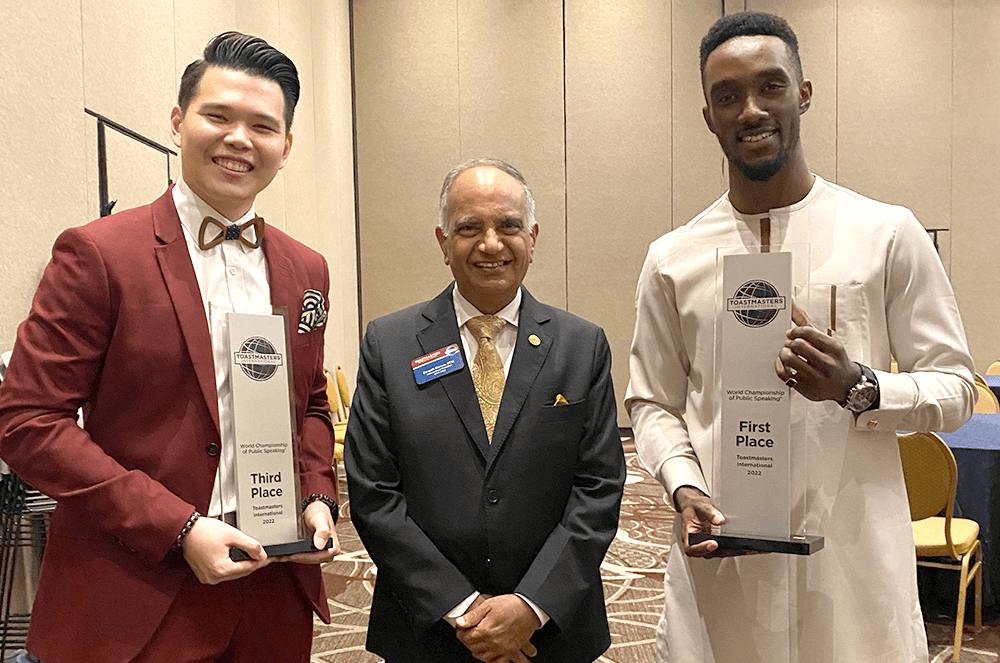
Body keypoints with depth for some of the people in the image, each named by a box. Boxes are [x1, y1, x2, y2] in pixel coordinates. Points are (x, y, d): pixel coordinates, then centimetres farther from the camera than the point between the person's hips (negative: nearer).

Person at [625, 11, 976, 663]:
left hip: (854, 554, -1)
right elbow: (652, 404, 7)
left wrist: (858, 386, -17)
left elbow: (955, 387, 2)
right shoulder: (673, 259, 3)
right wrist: (685, 488, -10)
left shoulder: (889, 235, -2)